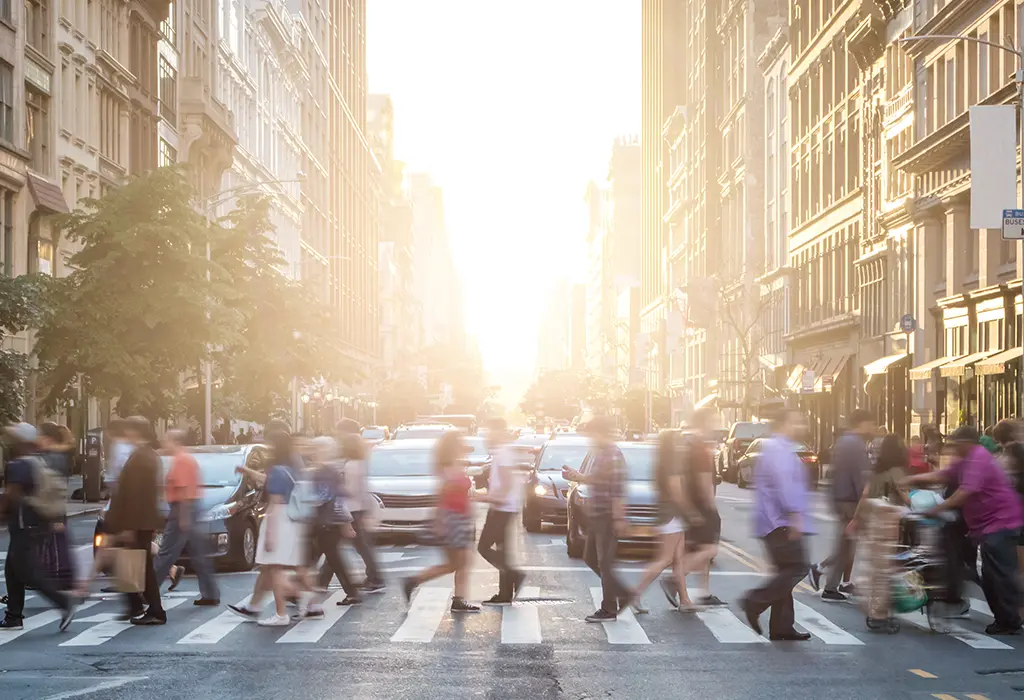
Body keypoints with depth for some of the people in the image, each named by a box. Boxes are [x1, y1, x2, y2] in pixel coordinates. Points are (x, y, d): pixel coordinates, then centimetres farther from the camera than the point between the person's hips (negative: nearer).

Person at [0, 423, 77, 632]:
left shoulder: (18, 465, -16)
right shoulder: (38, 462, 14)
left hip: (23, 526, -10)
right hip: (38, 523, 10)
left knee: (28, 572, -8)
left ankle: (63, 602, -14)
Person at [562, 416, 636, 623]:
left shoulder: (612, 456, -17)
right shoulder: (601, 454, 14)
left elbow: (618, 489, -22)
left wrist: (618, 518, -24)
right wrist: (576, 477, 12)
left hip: (607, 517, -10)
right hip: (596, 515, 10)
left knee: (604, 562, -4)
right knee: (591, 558, 15)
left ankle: (609, 609, 4)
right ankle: (623, 594, 22)